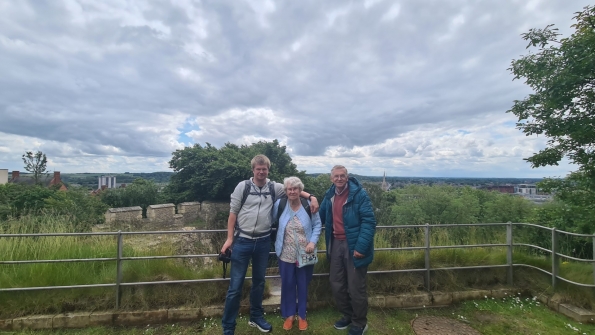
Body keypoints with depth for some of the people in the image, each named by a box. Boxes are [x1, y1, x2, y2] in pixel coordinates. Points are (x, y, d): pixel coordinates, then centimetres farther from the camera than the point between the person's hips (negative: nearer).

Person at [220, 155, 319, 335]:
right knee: (235, 285, 5)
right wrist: (229, 238, -4)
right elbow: (233, 213, -2)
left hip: (263, 242, 3)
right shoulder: (243, 186, -6)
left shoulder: (274, 187, 0)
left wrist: (311, 197, -8)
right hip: (242, 241, -3)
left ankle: (256, 317, 40)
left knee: (259, 281, 19)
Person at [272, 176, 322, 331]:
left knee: (303, 286, 15)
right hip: (286, 255, 1)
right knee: (287, 285, 15)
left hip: (305, 255, 0)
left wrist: (313, 241, -14)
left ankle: (302, 315, 37)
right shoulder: (279, 204, -8)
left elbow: (317, 225, -3)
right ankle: (289, 315, 37)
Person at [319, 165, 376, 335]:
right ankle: (347, 316, 40)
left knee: (355, 287, 6)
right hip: (336, 244, 6)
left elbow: (369, 221, -18)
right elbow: (321, 217, 21)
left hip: (353, 246, -6)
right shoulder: (329, 195, 6)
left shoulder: (359, 194, -14)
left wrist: (361, 246, -22)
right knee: (337, 285, 16)